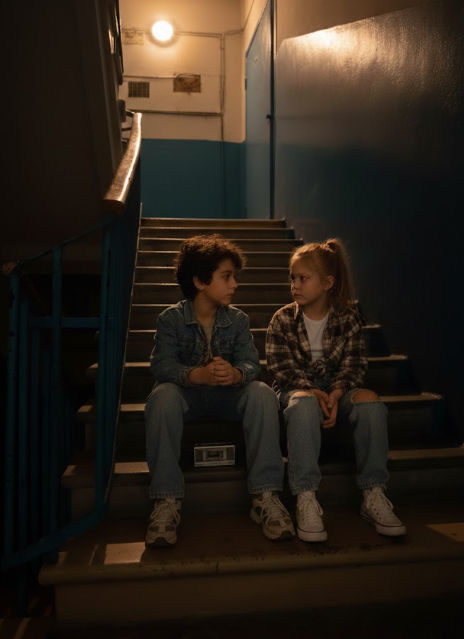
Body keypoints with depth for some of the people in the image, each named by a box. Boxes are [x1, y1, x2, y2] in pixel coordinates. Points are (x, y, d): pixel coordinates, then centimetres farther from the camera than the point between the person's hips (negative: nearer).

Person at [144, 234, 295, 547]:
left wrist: (235, 374, -38)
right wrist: (199, 375, -42)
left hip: (229, 395, 2)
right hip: (188, 395, -2)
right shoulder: (171, 318, -6)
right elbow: (162, 365, -20)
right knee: (162, 395, -35)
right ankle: (167, 501, -29)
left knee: (263, 393, -28)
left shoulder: (238, 320, 1)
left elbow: (251, 363, -11)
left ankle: (265, 495, -25)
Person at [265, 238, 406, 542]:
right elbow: (282, 366, -8)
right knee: (304, 404, -38)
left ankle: (374, 494, -19)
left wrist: (337, 392, -23)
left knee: (370, 401, -30)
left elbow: (354, 363, -3)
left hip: (336, 387, 2)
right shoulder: (283, 320, -1)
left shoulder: (348, 317, 3)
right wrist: (314, 392, -24)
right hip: (297, 388, -1)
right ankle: (306, 499, -34)